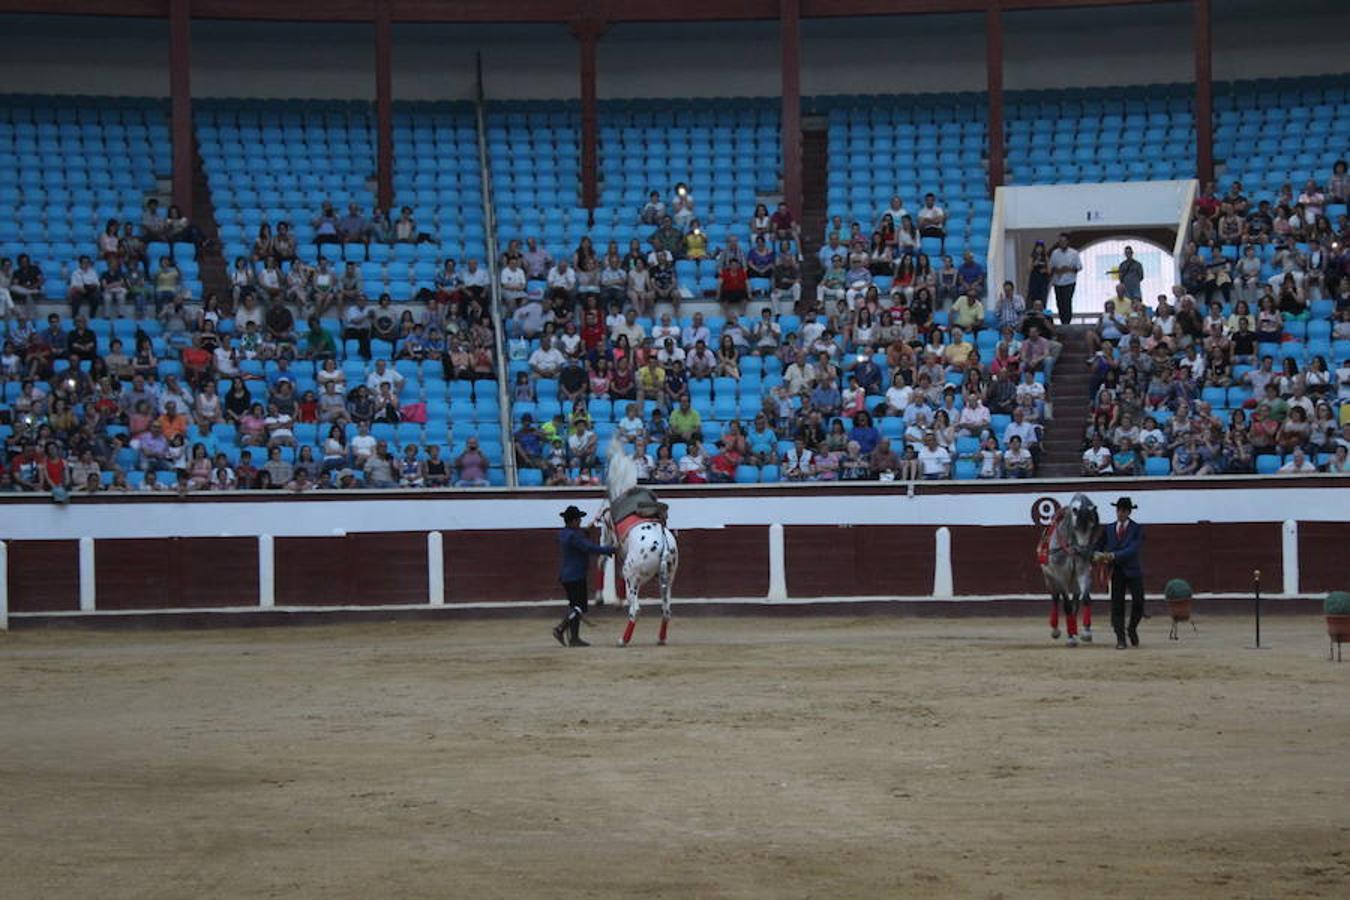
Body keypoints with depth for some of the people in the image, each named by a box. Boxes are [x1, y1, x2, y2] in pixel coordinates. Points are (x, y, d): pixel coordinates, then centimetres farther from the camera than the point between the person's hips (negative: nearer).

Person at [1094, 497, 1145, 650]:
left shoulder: (1137, 529, -3)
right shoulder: (1108, 529, 9)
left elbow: (1133, 549, -16)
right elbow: (1098, 545, 11)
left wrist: (1114, 555, -26)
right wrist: (1097, 554, -14)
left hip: (1133, 571, -2)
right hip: (1116, 572, 2)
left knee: (1138, 602, -5)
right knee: (1117, 606, -1)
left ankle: (1132, 629, 21)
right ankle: (1120, 638, 3)